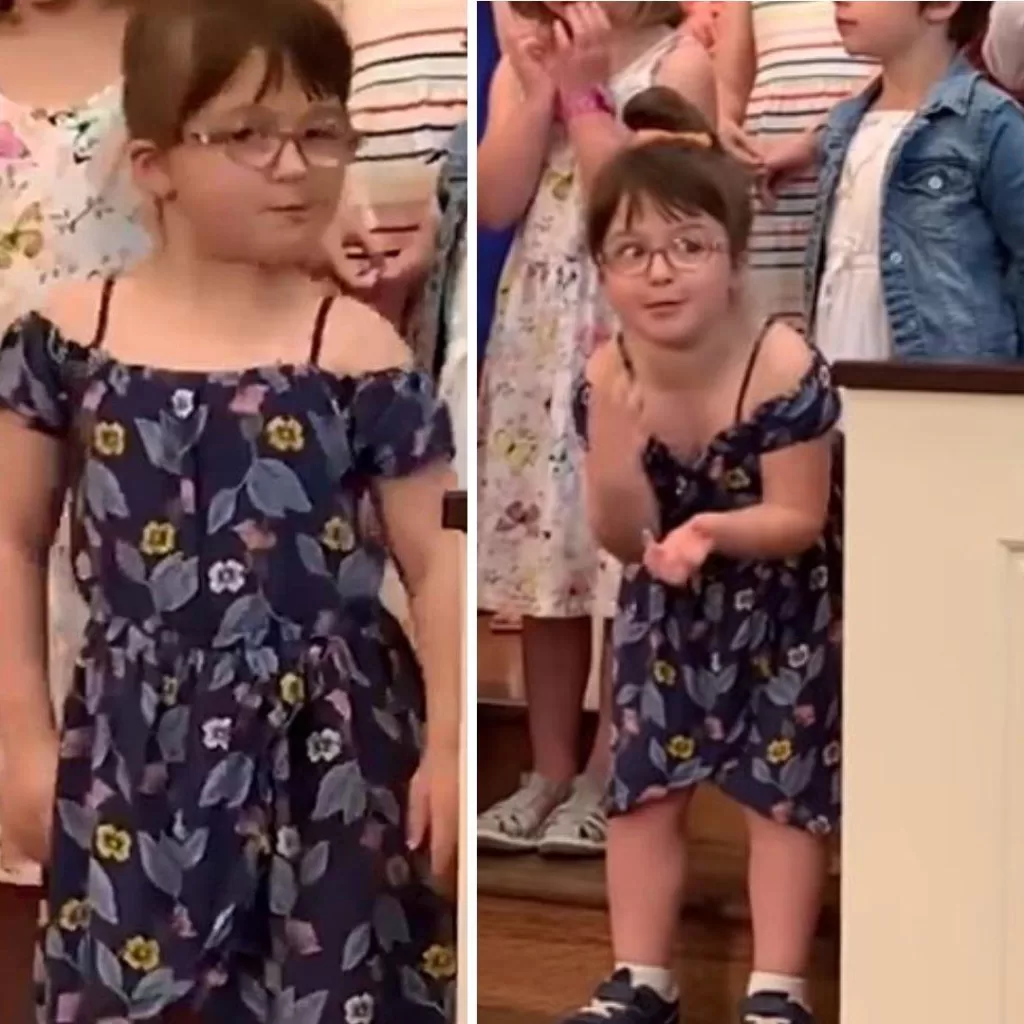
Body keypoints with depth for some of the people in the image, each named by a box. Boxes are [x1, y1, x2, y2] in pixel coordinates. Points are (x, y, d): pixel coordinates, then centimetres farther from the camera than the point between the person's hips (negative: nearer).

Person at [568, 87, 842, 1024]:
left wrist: (713, 530, -41)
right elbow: (623, 540, -13)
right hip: (668, 609, 4)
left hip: (785, 608, -4)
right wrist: (616, 453, -32)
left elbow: (799, 519, -23)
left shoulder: (784, 369, -29)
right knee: (643, 782, 6)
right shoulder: (607, 379, -17)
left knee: (782, 787, 2)